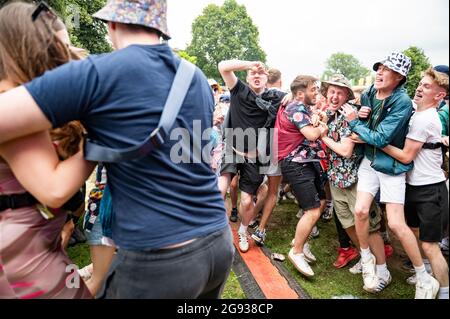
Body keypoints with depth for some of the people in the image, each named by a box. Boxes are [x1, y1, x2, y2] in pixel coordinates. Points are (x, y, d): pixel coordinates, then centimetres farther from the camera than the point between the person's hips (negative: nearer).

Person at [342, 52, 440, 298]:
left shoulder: (402, 102, -18)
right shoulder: (367, 94, 1)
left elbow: (380, 139, -22)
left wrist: (354, 122, -12)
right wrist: (363, 134, -10)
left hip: (392, 165, -5)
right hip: (369, 161, 5)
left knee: (396, 224, -6)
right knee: (360, 210, -7)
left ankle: (425, 279, 15)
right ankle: (367, 258, 19)